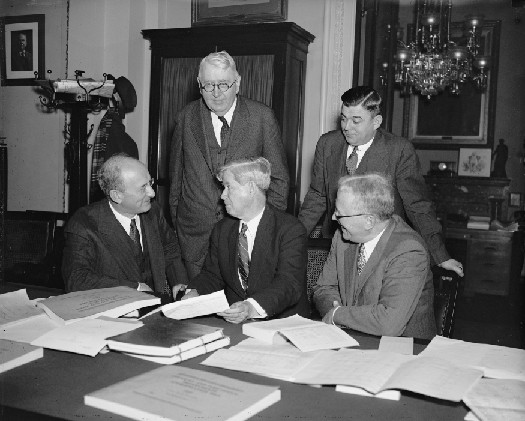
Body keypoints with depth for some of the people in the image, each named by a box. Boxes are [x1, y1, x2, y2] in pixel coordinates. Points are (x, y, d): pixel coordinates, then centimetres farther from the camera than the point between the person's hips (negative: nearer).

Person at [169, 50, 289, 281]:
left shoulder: (262, 117, -2)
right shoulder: (186, 118, 5)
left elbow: (279, 178, 4)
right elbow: (176, 174, 13)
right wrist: (176, 220, 12)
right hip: (196, 234, 2)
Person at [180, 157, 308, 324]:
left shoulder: (291, 230, -7)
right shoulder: (222, 229, 14)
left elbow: (289, 284, -19)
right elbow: (212, 274, 15)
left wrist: (252, 307, -36)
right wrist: (194, 292, -9)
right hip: (232, 323, 4)